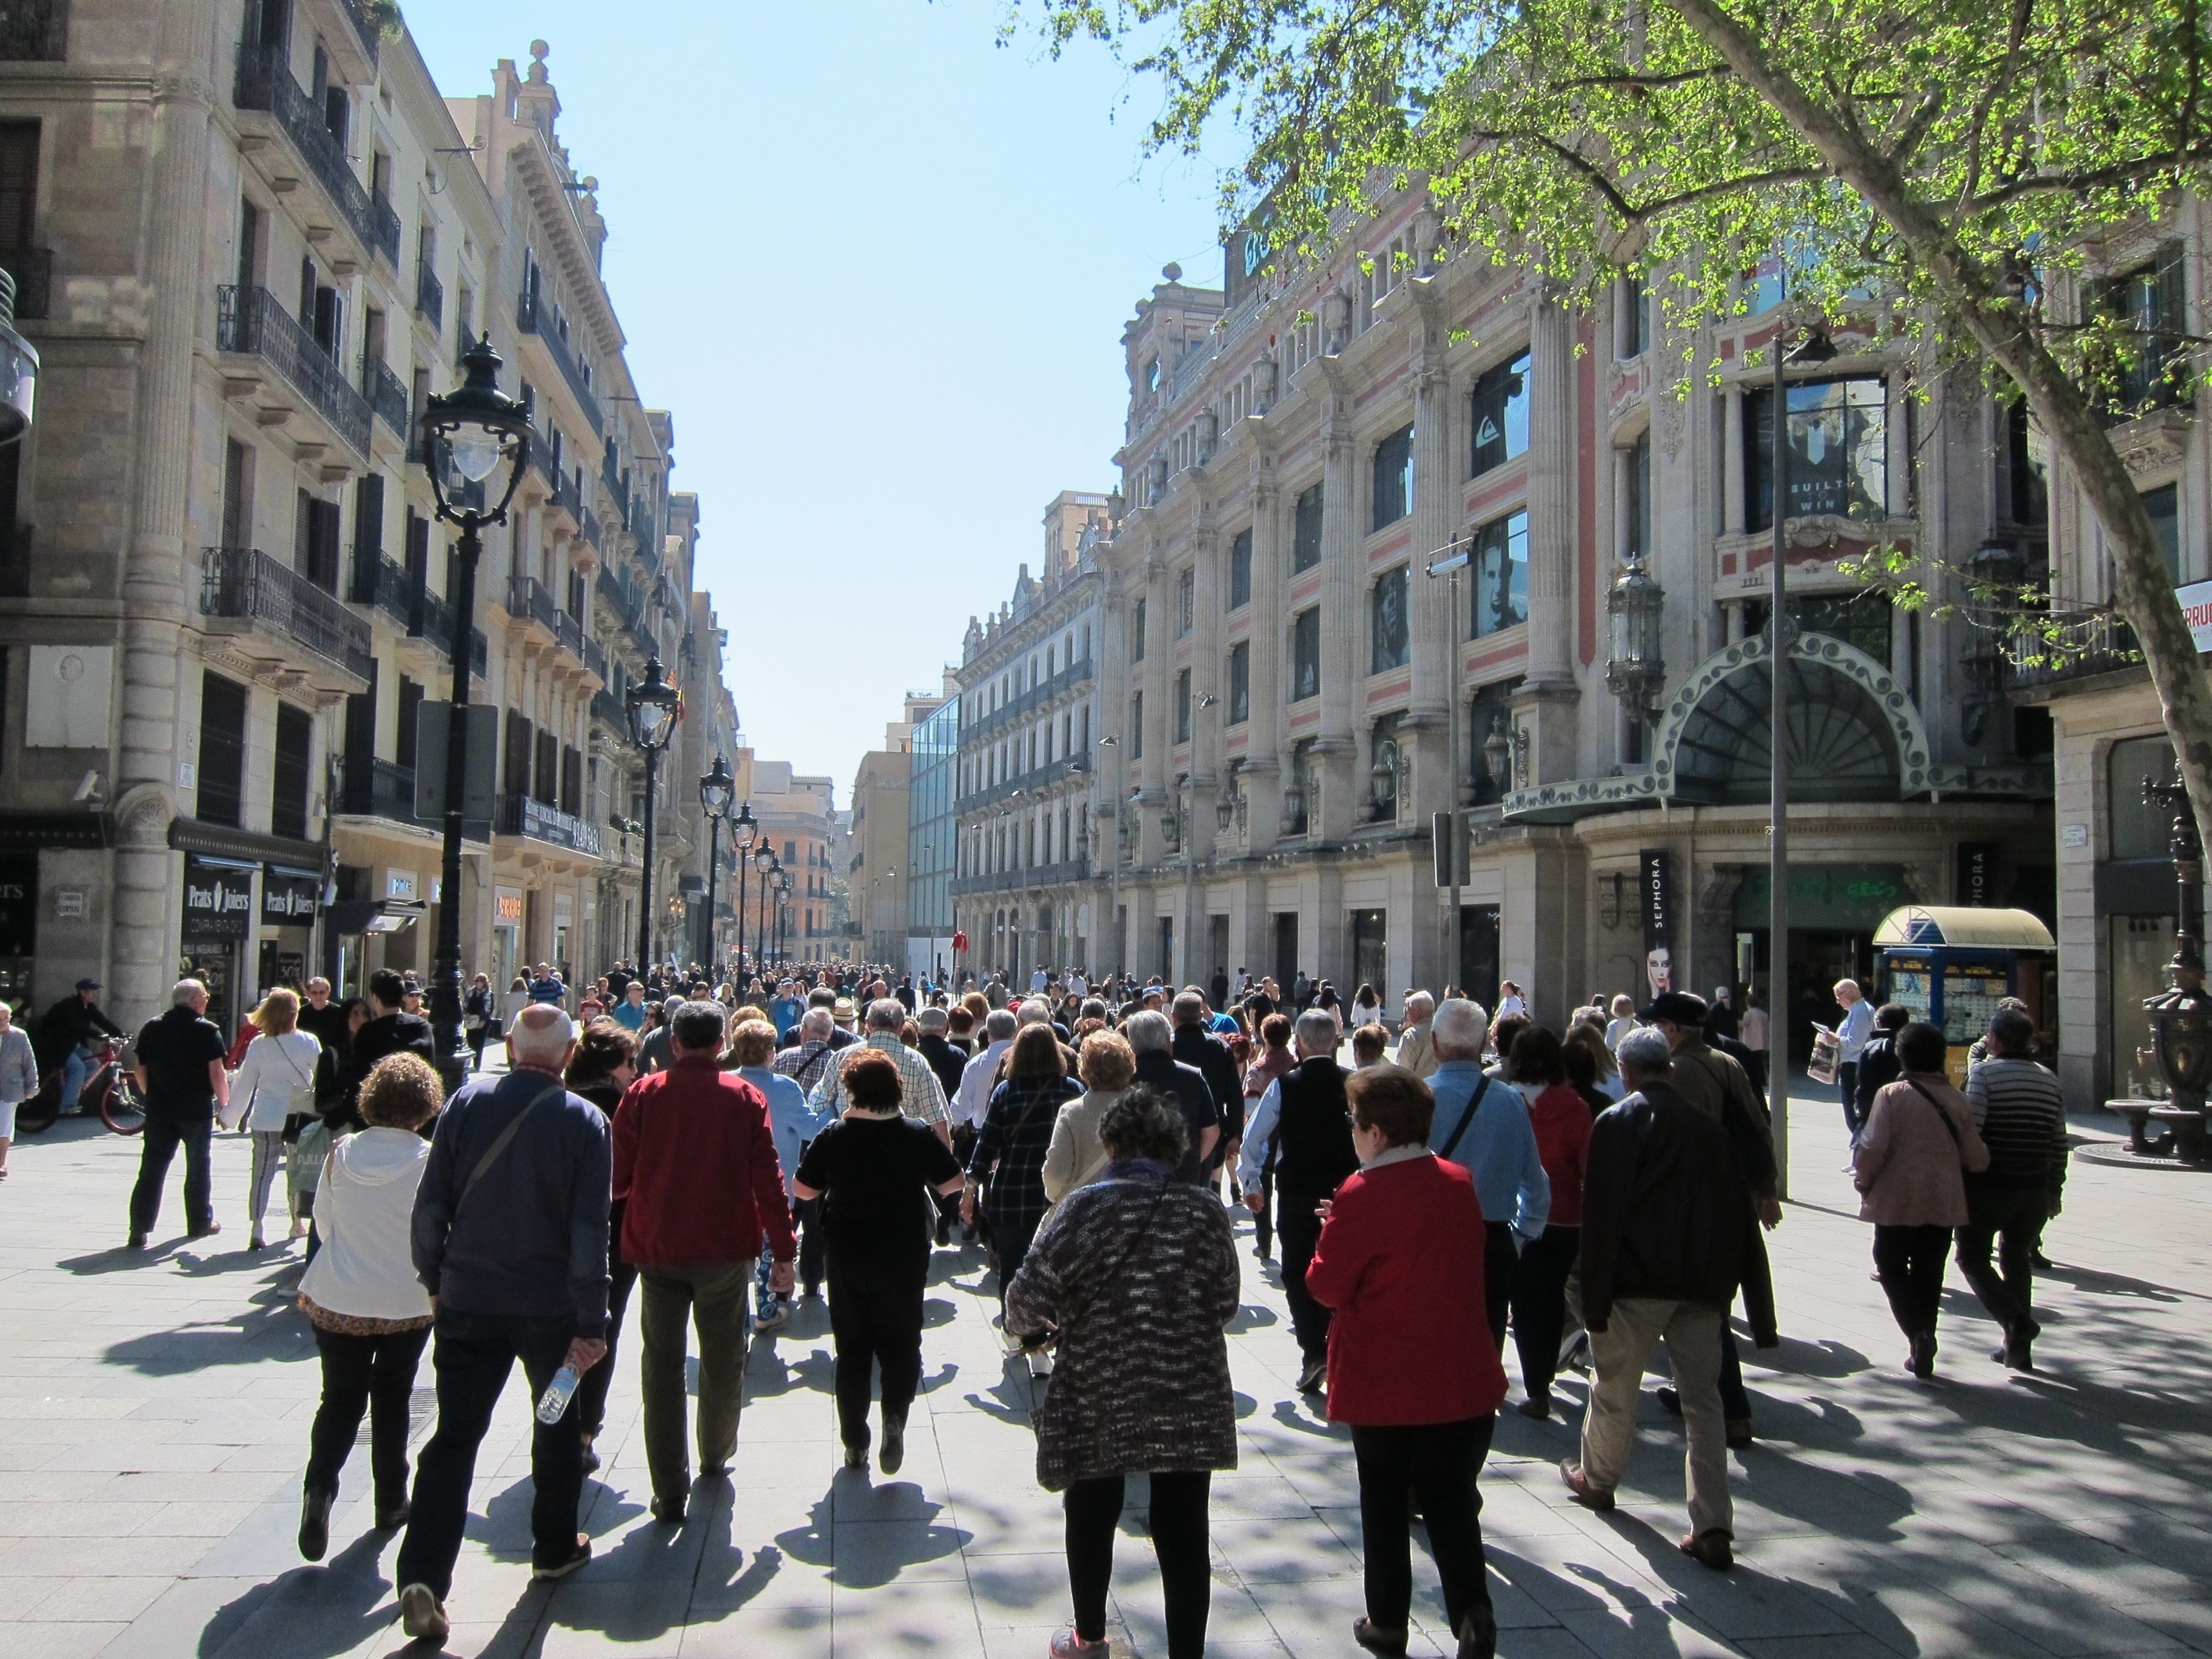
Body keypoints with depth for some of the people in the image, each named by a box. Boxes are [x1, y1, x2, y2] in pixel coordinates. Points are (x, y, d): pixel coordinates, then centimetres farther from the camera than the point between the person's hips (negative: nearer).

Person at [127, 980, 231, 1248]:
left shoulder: (152, 1028, 5)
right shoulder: (207, 1030, -8)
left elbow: (142, 1071, 9)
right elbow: (216, 1074, -12)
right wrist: (225, 1104, 0)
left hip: (159, 1110, 3)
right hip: (197, 1111, -3)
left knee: (151, 1170, 2)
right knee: (197, 1168, 12)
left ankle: (139, 1230, -4)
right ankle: (200, 1222, 22)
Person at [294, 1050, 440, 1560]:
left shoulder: (341, 1152, -6)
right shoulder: (428, 1160, -15)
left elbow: (322, 1220, 7)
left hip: (337, 1301, 2)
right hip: (407, 1303, -1)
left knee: (340, 1399, 11)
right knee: (391, 1400, 14)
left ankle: (320, 1486, -11)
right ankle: (391, 1504, 22)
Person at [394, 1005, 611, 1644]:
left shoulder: (467, 1102, -5)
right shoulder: (583, 1121, -12)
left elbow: (431, 1202, -2)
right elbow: (590, 1230, -13)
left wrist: (434, 1278, 11)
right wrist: (590, 1323, -9)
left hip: (468, 1298, 1)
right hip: (549, 1304, -1)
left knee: (454, 1435, 6)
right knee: (558, 1425, 19)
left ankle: (422, 1577, -5)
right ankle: (554, 1548, 32)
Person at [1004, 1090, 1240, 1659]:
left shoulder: (1083, 1208, -12)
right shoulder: (1207, 1214, -3)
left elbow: (1029, 1296, -15)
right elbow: (1225, 1307, 4)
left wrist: (1025, 1326, 7)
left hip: (1098, 1396, -1)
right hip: (1190, 1400, 1)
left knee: (1091, 1517, 19)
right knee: (1184, 1531, 9)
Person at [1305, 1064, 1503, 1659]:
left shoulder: (1363, 1195, -18)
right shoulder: (1460, 1183, 1)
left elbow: (1326, 1286, -14)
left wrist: (1332, 1233, 3)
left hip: (1384, 1383, -4)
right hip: (1461, 1379, 4)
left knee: (1384, 1503, 13)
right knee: (1450, 1501, 12)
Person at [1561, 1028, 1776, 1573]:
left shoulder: (1617, 1124, -6)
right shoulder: (1707, 1126, 8)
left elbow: (1602, 1214, -13)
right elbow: (1742, 1218, 9)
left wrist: (1594, 1298, -11)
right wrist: (1759, 1313, 14)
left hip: (1637, 1281, -4)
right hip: (1702, 1282, 4)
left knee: (1615, 1386, 15)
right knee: (1703, 1400, 7)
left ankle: (1596, 1479, 35)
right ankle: (1713, 1529, 2)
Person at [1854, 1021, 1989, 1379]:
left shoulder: (1892, 1094, -11)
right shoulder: (1957, 1100, 0)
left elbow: (1873, 1148, -18)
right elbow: (1977, 1158, 1)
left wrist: (1863, 1182, 0)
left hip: (1898, 1200, -3)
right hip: (1944, 1202, 4)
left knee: (1891, 1267, 12)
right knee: (1929, 1274, 14)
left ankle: (1917, 1332, -9)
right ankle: (1923, 1354, 17)